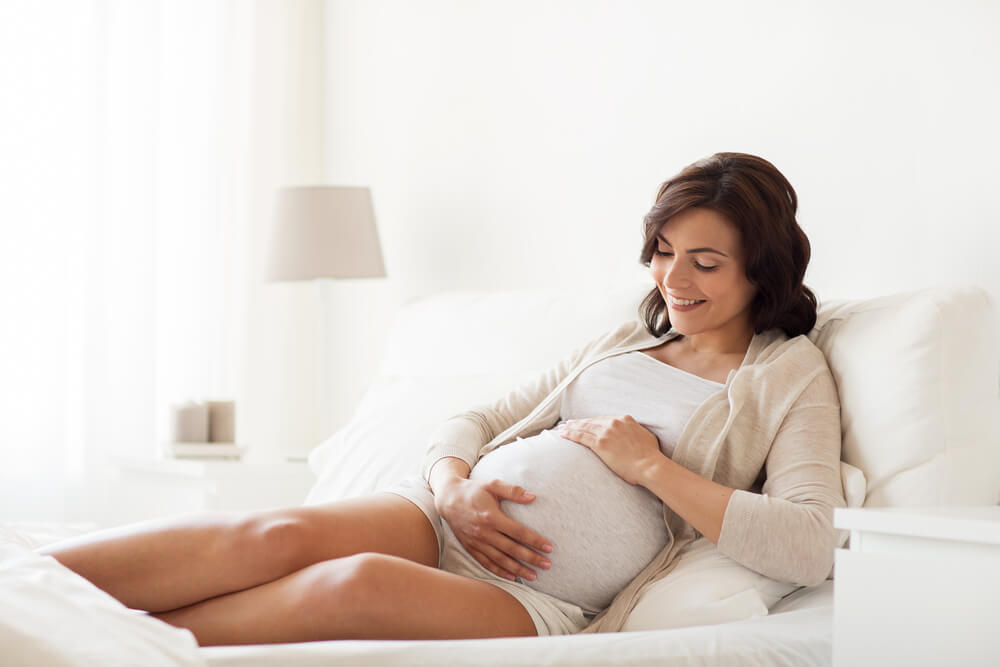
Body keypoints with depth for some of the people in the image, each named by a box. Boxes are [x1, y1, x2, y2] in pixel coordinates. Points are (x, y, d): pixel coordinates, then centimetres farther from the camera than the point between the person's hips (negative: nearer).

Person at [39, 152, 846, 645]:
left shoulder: (793, 375, 8)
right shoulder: (627, 339, 24)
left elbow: (810, 547, -8)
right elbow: (474, 420, 20)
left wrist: (651, 464, -9)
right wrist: (456, 486, -4)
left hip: (549, 601, -4)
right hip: (459, 518, 5)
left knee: (362, 583, -34)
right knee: (277, 535, -26)